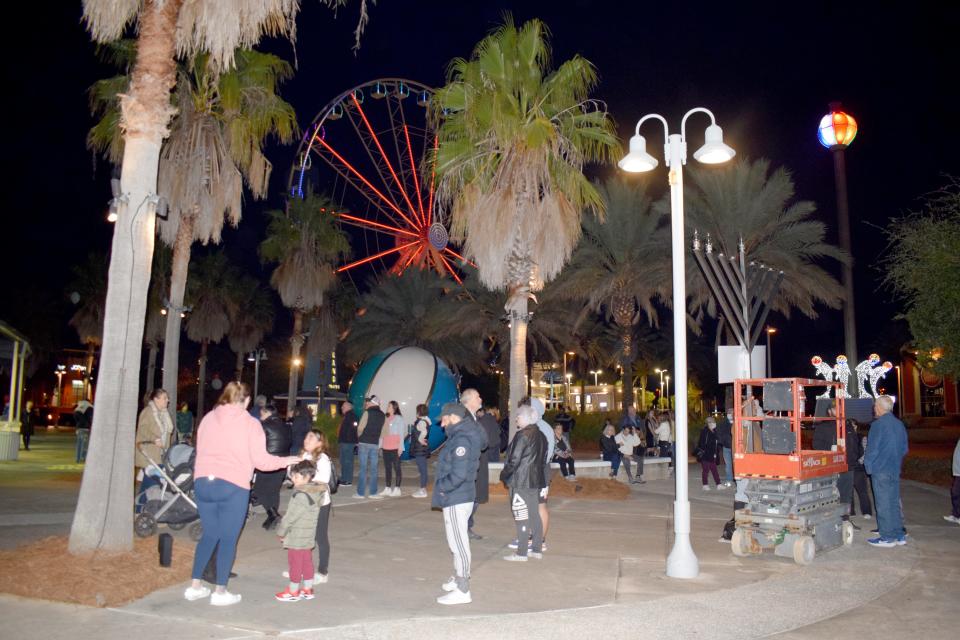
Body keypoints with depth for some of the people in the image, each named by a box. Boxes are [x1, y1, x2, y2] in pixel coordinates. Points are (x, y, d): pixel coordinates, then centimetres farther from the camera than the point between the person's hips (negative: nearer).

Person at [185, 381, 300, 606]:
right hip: (232, 487, -5)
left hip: (203, 482, 5)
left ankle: (195, 586, 23)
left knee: (209, 535, 19)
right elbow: (261, 461, -6)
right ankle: (220, 592, 11)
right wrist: (286, 461, 8)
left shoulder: (208, 418, 9)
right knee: (228, 539, 6)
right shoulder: (250, 423, -4)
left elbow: (201, 450, 15)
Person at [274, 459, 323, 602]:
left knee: (295, 564, 5)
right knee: (307, 562, 16)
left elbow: (291, 516, -21)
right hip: (308, 537, 9)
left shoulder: (302, 495, -25)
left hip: (297, 538, -9)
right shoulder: (314, 493, 4)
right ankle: (307, 590, 25)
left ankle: (293, 591, 17)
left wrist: (281, 531, -7)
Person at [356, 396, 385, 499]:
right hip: (375, 443, 4)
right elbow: (382, 431, 2)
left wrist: (360, 436, 7)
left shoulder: (367, 412, -9)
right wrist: (374, 437, 10)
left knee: (363, 468, 0)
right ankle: (372, 492, 8)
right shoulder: (382, 415, 7)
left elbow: (360, 428, -11)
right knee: (373, 468, 8)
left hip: (364, 443, -4)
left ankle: (360, 493, 3)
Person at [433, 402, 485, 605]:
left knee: (458, 542, -3)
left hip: (457, 500, -10)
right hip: (456, 498, 10)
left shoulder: (461, 440, -20)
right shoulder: (458, 437, 13)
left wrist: (441, 487, -14)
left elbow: (458, 474, -26)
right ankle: (459, 578, 35)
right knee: (456, 541, 21)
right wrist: (444, 488, 10)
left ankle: (462, 590, 4)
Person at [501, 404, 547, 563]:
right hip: (536, 481, 8)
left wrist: (504, 475, -4)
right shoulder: (541, 435, 10)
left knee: (522, 517, -3)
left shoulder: (522, 435, -16)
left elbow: (514, 460, -17)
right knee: (534, 515, 13)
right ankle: (537, 550, 19)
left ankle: (521, 553, 1)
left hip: (521, 482, -8)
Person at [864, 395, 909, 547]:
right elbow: (905, 449, 14)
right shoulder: (899, 424, 9)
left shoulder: (878, 425, -14)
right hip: (895, 470, 7)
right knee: (894, 502, 14)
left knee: (883, 504, -2)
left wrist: (868, 466, -3)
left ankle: (887, 537, 2)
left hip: (880, 470, -7)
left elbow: (872, 448, -15)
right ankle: (899, 535, 19)